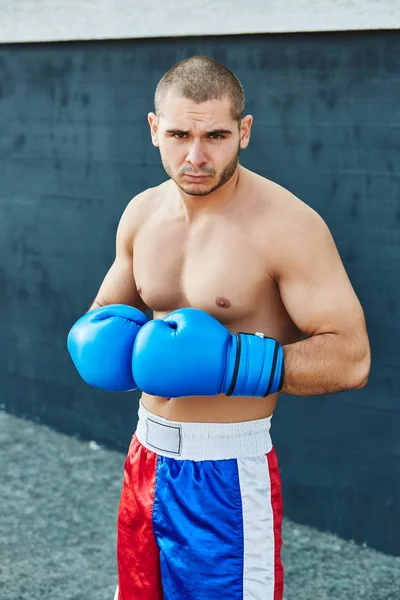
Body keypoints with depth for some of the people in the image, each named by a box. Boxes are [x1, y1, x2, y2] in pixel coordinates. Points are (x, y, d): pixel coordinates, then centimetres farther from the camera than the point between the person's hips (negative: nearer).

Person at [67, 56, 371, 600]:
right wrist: (99, 340, -5)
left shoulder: (286, 225, -16)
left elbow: (351, 358, -19)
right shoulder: (142, 213, 4)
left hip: (230, 474, -6)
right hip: (147, 457, 6)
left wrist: (229, 362, -26)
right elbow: (105, 311, 18)